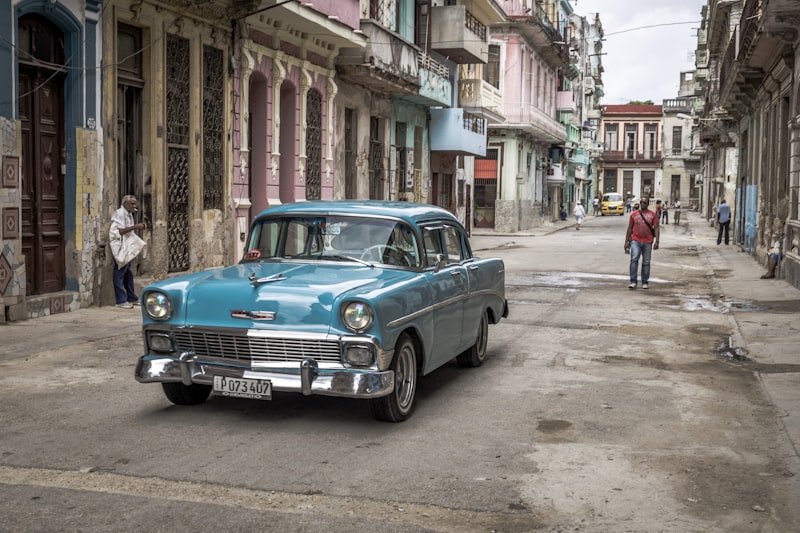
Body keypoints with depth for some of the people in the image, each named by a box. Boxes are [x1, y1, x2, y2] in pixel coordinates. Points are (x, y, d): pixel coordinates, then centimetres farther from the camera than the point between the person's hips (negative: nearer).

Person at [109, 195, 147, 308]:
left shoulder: (129, 214, 16)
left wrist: (138, 226, 8)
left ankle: (132, 298, 21)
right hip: (120, 249, -10)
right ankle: (121, 301, -3)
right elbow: (120, 231, -22)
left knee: (128, 274, 14)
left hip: (128, 249, 10)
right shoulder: (119, 214, -13)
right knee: (119, 274, -4)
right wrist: (135, 227, -24)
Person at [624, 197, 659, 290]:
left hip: (648, 242, 0)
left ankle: (645, 282, 15)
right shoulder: (634, 214, 7)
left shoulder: (652, 215, 6)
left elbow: (656, 228, 2)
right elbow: (630, 228, 10)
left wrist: (656, 241, -8)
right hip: (635, 241, 0)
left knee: (646, 262, 7)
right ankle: (633, 282, -14)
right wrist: (627, 241, 7)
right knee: (634, 259, -15)